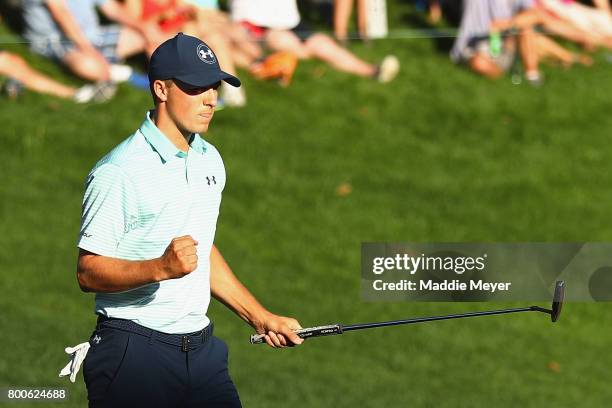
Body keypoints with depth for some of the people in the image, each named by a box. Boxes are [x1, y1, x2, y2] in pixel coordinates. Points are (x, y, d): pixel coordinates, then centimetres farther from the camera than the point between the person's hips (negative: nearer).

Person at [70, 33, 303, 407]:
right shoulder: (118, 172, -13)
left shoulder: (210, 160, 12)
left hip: (201, 346, 7)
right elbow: (89, 272, -15)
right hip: (135, 352, -7)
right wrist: (161, 268, -28)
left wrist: (259, 317, 21)